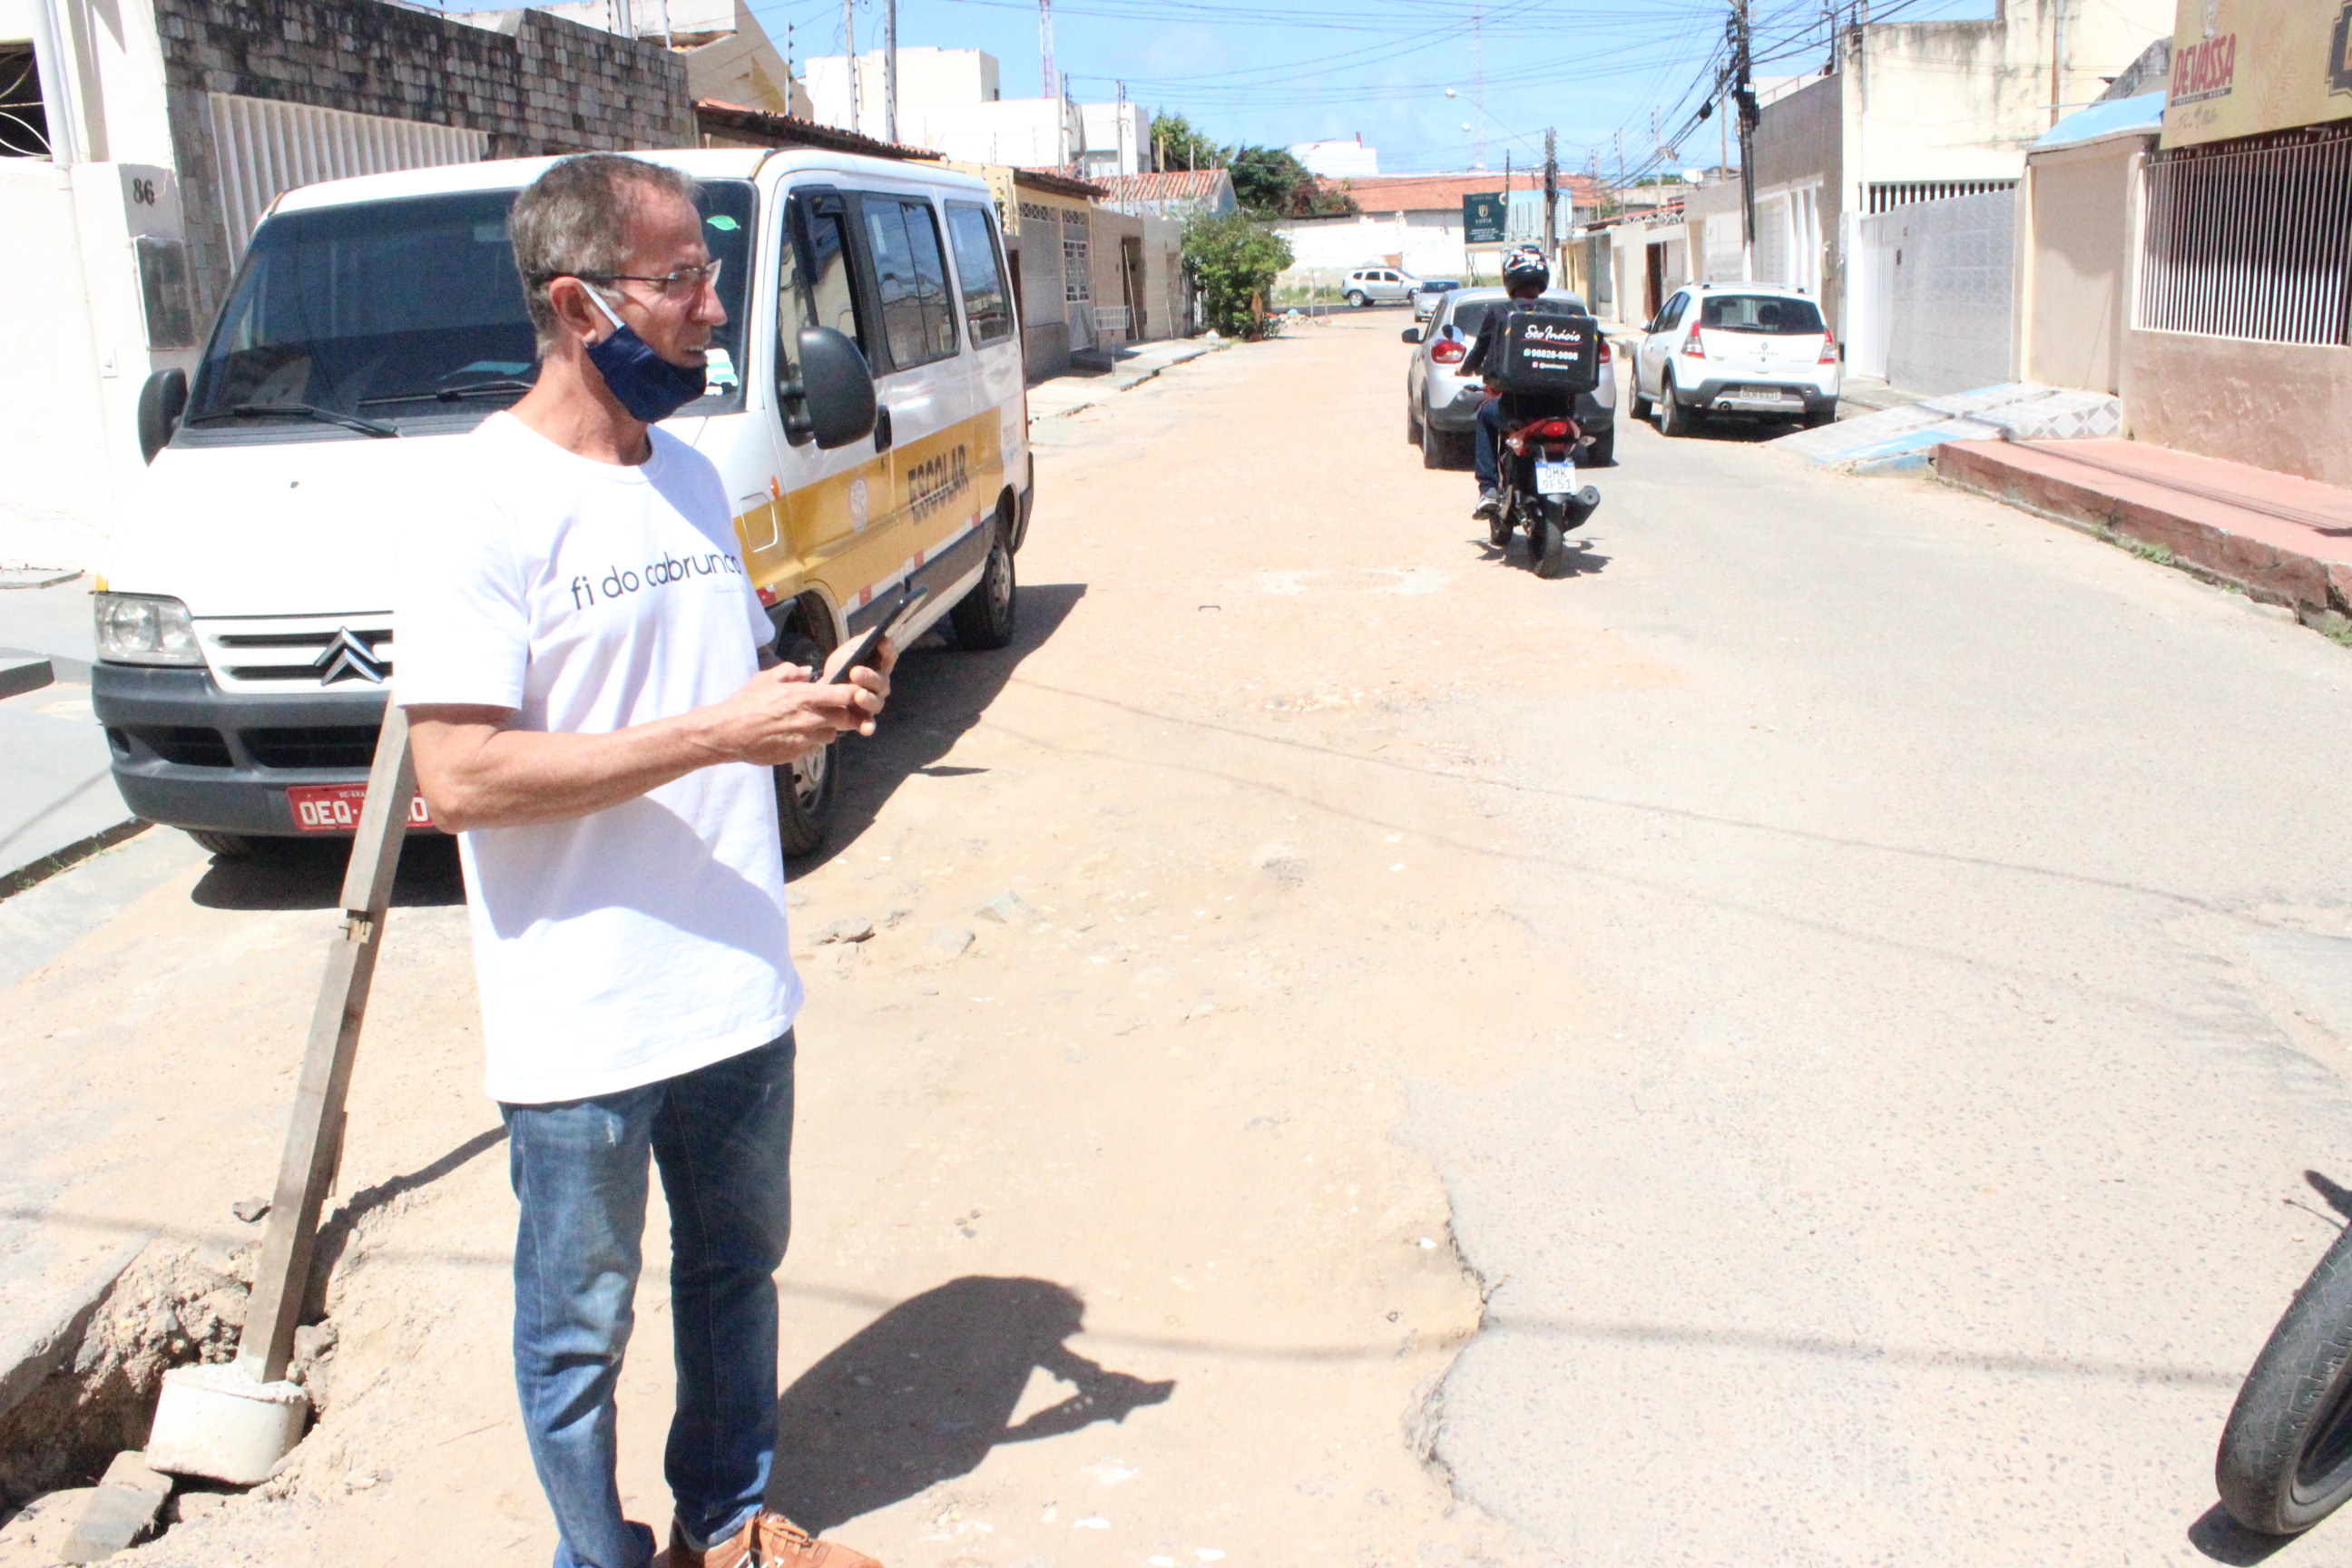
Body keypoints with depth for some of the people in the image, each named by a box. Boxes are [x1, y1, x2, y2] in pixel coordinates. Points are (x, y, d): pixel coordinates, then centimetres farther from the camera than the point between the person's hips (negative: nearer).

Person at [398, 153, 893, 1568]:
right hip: (585, 1026, -7)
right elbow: (461, 777, -23)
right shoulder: (490, 502, -16)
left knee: (738, 1271, 22)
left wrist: (815, 702, -4)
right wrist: (716, 733, -24)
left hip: (740, 989, 8)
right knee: (583, 1331, 11)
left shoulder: (691, 474, 9)